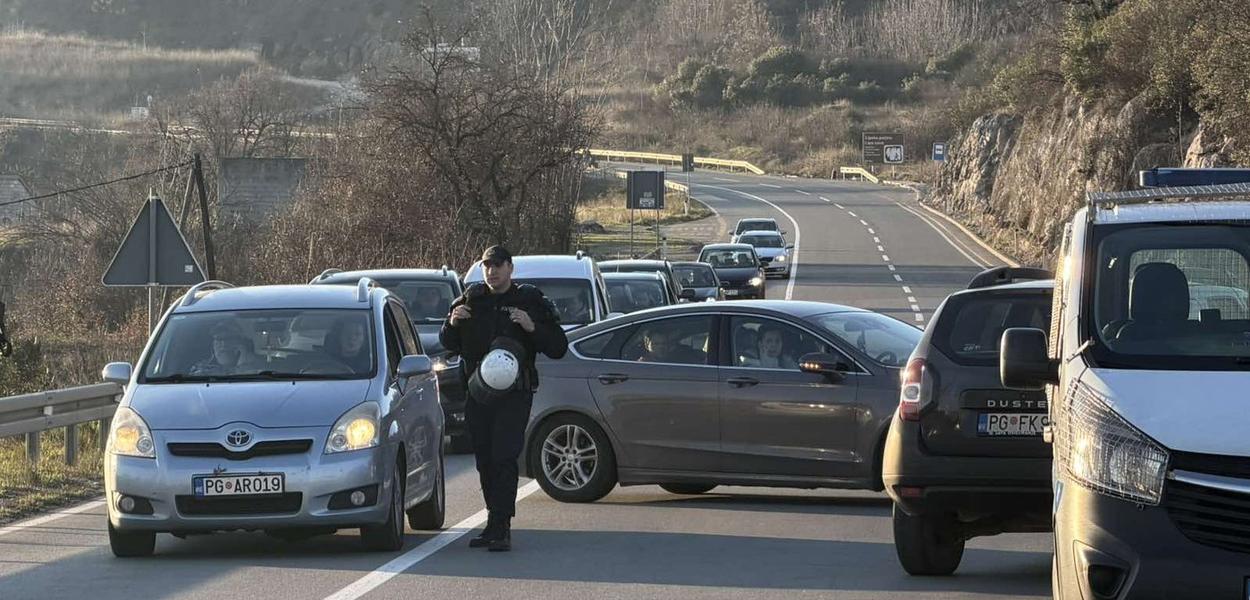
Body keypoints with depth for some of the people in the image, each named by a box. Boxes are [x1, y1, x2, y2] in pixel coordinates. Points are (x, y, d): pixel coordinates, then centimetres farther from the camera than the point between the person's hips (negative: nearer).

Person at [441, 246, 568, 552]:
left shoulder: (530, 301, 2)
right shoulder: (472, 300, 11)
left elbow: (558, 348, -1)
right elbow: (449, 344, 18)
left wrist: (532, 328, -18)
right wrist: (452, 324, -4)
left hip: (514, 393, -4)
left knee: (503, 457, -15)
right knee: (485, 461, 7)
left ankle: (501, 527, -18)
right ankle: (496, 524, 17)